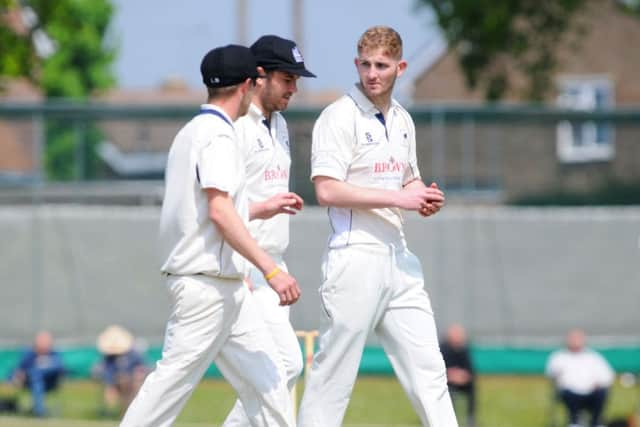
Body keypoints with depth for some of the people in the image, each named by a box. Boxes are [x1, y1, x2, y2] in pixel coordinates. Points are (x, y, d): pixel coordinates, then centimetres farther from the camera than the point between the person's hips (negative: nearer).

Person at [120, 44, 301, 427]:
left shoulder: (189, 133, 18)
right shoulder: (218, 135, -13)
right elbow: (220, 212, -23)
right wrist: (271, 270, -27)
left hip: (227, 288, 10)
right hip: (208, 281, -10)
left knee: (266, 376, 7)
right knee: (176, 379, -8)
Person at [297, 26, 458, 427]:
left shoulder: (403, 121, 15)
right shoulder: (340, 116, -8)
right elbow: (327, 190, -18)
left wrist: (425, 199, 6)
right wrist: (397, 198, -18)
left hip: (398, 257, 7)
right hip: (356, 255, -7)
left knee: (427, 367, 5)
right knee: (335, 373, -4)